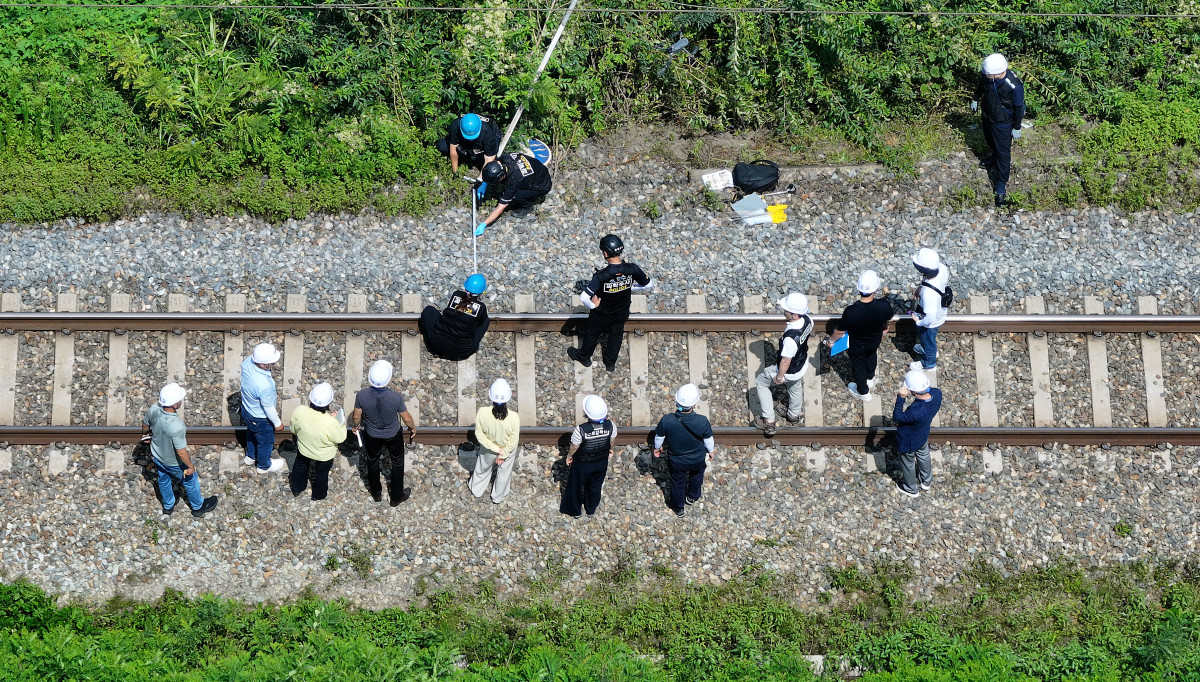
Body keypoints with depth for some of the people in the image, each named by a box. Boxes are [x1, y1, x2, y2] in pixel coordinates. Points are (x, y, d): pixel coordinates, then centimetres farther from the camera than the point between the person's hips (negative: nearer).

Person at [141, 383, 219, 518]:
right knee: (190, 481, 24)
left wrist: (145, 434, 22)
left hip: (157, 456, 5)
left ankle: (168, 506, 59)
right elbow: (181, 452, -32)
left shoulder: (153, 410, -26)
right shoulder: (177, 426, -45)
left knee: (163, 479, 32)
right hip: (174, 463, -5)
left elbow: (145, 424, -1)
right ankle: (198, 507, 50)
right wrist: (191, 466, -14)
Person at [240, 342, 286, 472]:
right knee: (265, 442, 25)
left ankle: (250, 456, 63)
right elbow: (269, 408, -28)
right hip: (260, 419, -7)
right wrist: (278, 423, -8)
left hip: (246, 408, 7)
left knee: (252, 433, 36)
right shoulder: (265, 386, -46)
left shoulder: (248, 362, -24)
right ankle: (264, 465, 53)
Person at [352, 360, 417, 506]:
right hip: (393, 435, -1)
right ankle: (396, 497, 45)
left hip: (372, 436, 2)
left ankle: (376, 494, 52)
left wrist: (356, 426, 12)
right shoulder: (396, 397, -34)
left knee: (372, 461, 29)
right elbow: (407, 418, -17)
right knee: (397, 463, 26)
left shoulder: (362, 395, -30)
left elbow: (356, 417, -11)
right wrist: (413, 427, 6)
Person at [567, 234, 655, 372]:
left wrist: (593, 305, -20)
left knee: (592, 334, 26)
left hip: (602, 314, -3)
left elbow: (584, 297, -42)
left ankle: (583, 356, 52)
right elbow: (649, 284, -10)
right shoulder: (632, 269, -27)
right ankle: (611, 363, 49)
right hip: (622, 313, 3)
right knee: (616, 335, 30)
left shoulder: (602, 276, -38)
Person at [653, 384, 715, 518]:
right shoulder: (702, 421, -35)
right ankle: (693, 497, 62)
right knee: (696, 476, 35)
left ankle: (678, 508, 53)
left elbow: (659, 437, -13)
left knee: (678, 483, 29)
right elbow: (708, 440, -15)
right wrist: (711, 451, 9)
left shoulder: (667, 420, -34)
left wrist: (657, 447, 10)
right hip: (698, 460, 0)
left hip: (677, 461, 0)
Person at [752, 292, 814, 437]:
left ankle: (769, 421, 23)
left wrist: (779, 377, -13)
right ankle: (794, 415, 63)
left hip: (789, 371, -7)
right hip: (802, 364, 7)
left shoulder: (790, 338, -45)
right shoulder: (807, 319, -22)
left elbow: (786, 361, -31)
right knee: (795, 386, 35)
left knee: (761, 382, 18)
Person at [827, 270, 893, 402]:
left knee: (858, 366, 27)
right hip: (875, 341, 3)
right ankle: (870, 379, 64)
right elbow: (888, 320, -8)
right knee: (871, 357, 36)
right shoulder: (884, 306, -33)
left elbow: (840, 331, -24)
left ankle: (863, 392, 52)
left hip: (857, 347, -3)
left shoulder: (851, 311, -41)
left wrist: (831, 341, -2)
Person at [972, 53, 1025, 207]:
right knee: (990, 141, 32)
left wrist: (1017, 128, -9)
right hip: (986, 115, 6)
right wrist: (975, 99, 18)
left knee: (1003, 153, 8)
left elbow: (1018, 108, -21)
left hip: (1002, 122, -6)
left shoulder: (1014, 86, -38)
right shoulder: (986, 74, -25)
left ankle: (1001, 184, 26)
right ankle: (995, 158, 64)